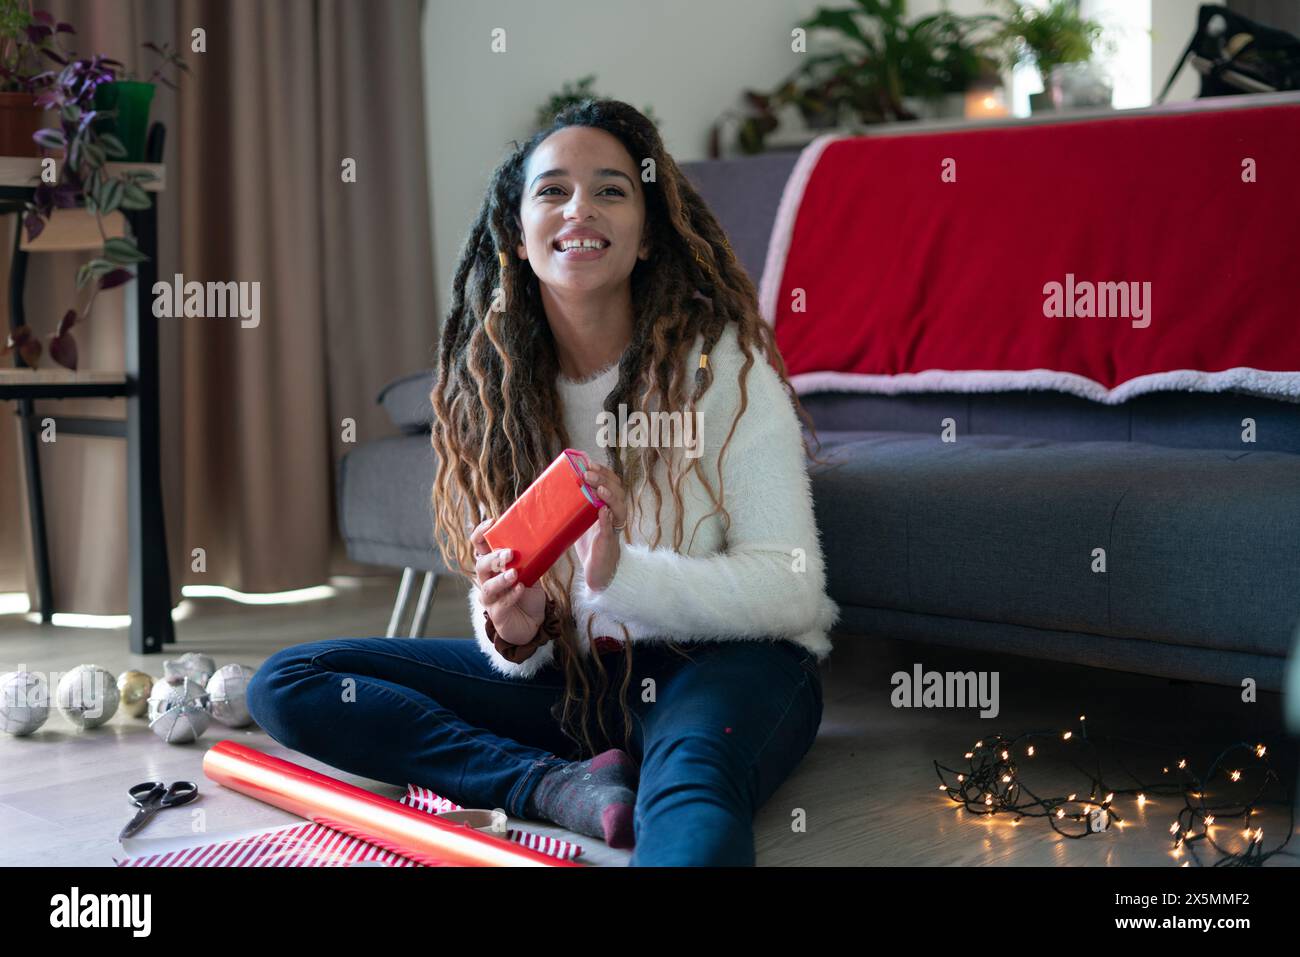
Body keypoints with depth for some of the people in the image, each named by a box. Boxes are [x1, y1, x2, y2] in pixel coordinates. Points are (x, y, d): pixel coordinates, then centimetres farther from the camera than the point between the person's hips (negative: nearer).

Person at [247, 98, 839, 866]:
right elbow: (518, 648, 7)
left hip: (723, 661, -5)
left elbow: (790, 589, -14)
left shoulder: (720, 360, -10)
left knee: (692, 783, -42)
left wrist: (618, 573, -30)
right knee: (285, 684, -8)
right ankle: (559, 785, -22)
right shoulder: (488, 381, 3)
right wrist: (513, 634, -19)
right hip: (570, 678, 6)